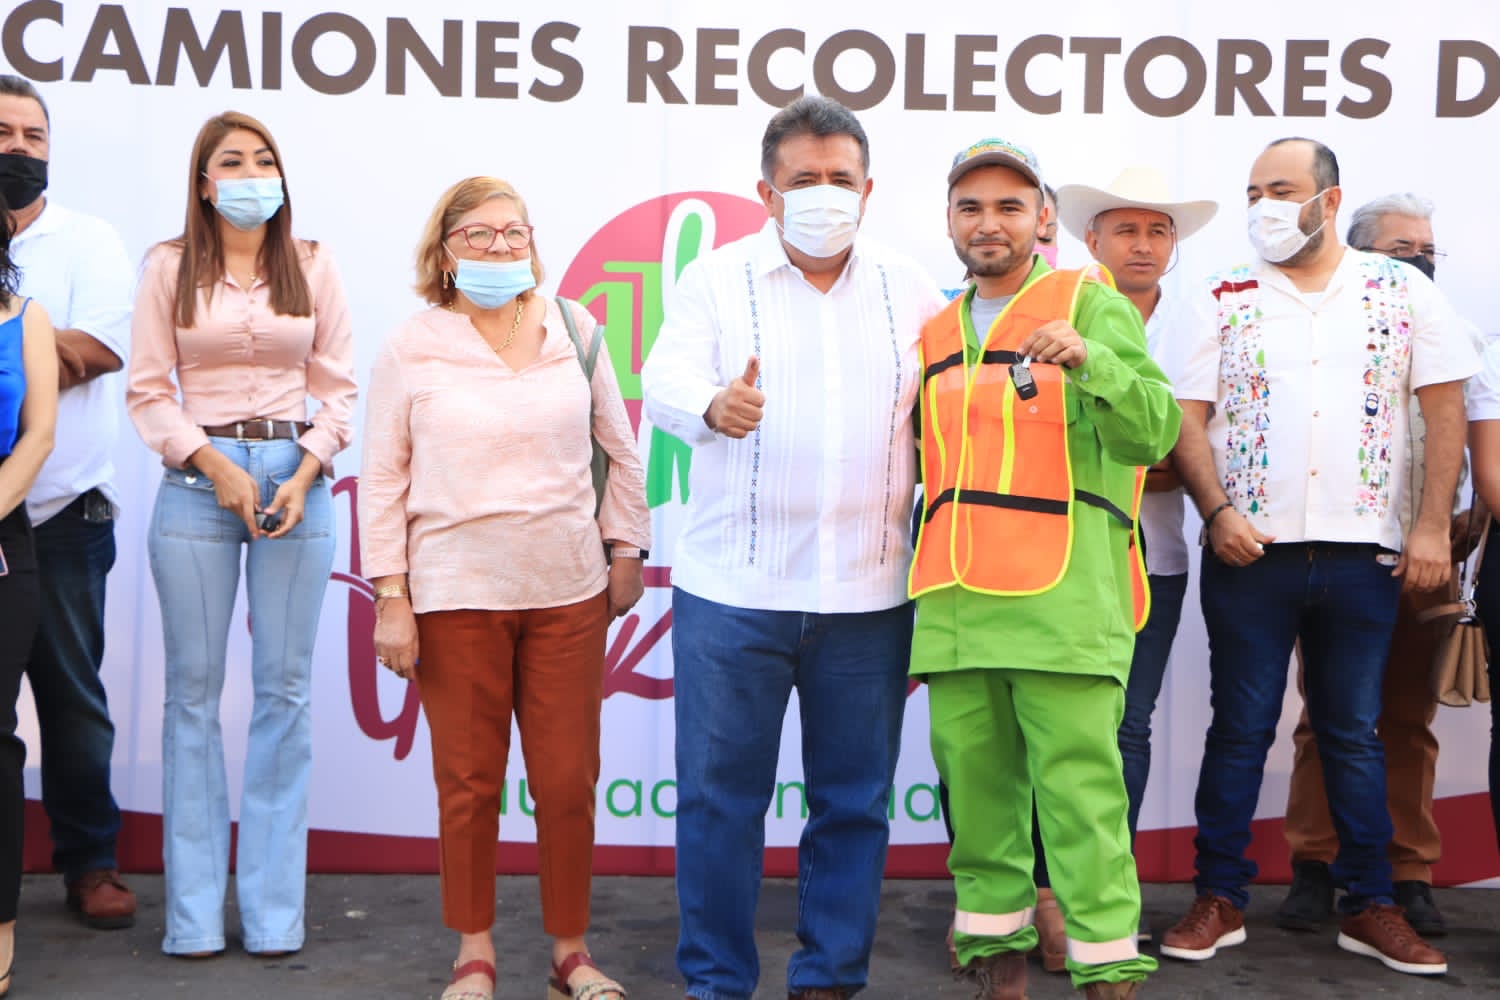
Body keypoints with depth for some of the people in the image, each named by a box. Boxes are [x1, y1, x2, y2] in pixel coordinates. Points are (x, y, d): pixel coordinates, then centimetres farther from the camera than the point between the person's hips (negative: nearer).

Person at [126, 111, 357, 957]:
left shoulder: (313, 266, 8)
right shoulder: (169, 268, 6)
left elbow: (340, 387, 5)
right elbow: (148, 390, 2)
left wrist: (306, 471, -9)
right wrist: (215, 465, -11)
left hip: (298, 473, 1)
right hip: (197, 478, 0)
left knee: (286, 689, 2)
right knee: (194, 690, 2)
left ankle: (274, 908, 11)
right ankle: (195, 913, 11)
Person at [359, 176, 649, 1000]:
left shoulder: (574, 331, 6)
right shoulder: (410, 350, 0)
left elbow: (619, 451, 13)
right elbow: (383, 481, 1)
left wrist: (626, 549, 10)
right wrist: (391, 600, -3)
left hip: (567, 591, 2)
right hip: (454, 595, -1)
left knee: (568, 780, 6)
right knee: (468, 781, 7)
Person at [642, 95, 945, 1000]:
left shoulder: (910, 290, 10)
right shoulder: (717, 279, 3)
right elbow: (666, 379, -12)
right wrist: (713, 405, -35)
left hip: (868, 595, 2)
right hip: (734, 588, -2)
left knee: (855, 798, 9)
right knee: (720, 794, 4)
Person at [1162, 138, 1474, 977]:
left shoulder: (1402, 290, 5)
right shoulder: (1226, 300, 5)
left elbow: (1447, 408, 3)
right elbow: (1188, 418, 2)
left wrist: (1433, 528, -4)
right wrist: (1218, 512, -12)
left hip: (1361, 553, 0)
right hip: (1250, 553, 0)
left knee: (1356, 734, 9)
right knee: (1241, 730, 5)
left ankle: (1372, 907, 20)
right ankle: (1220, 900, 14)